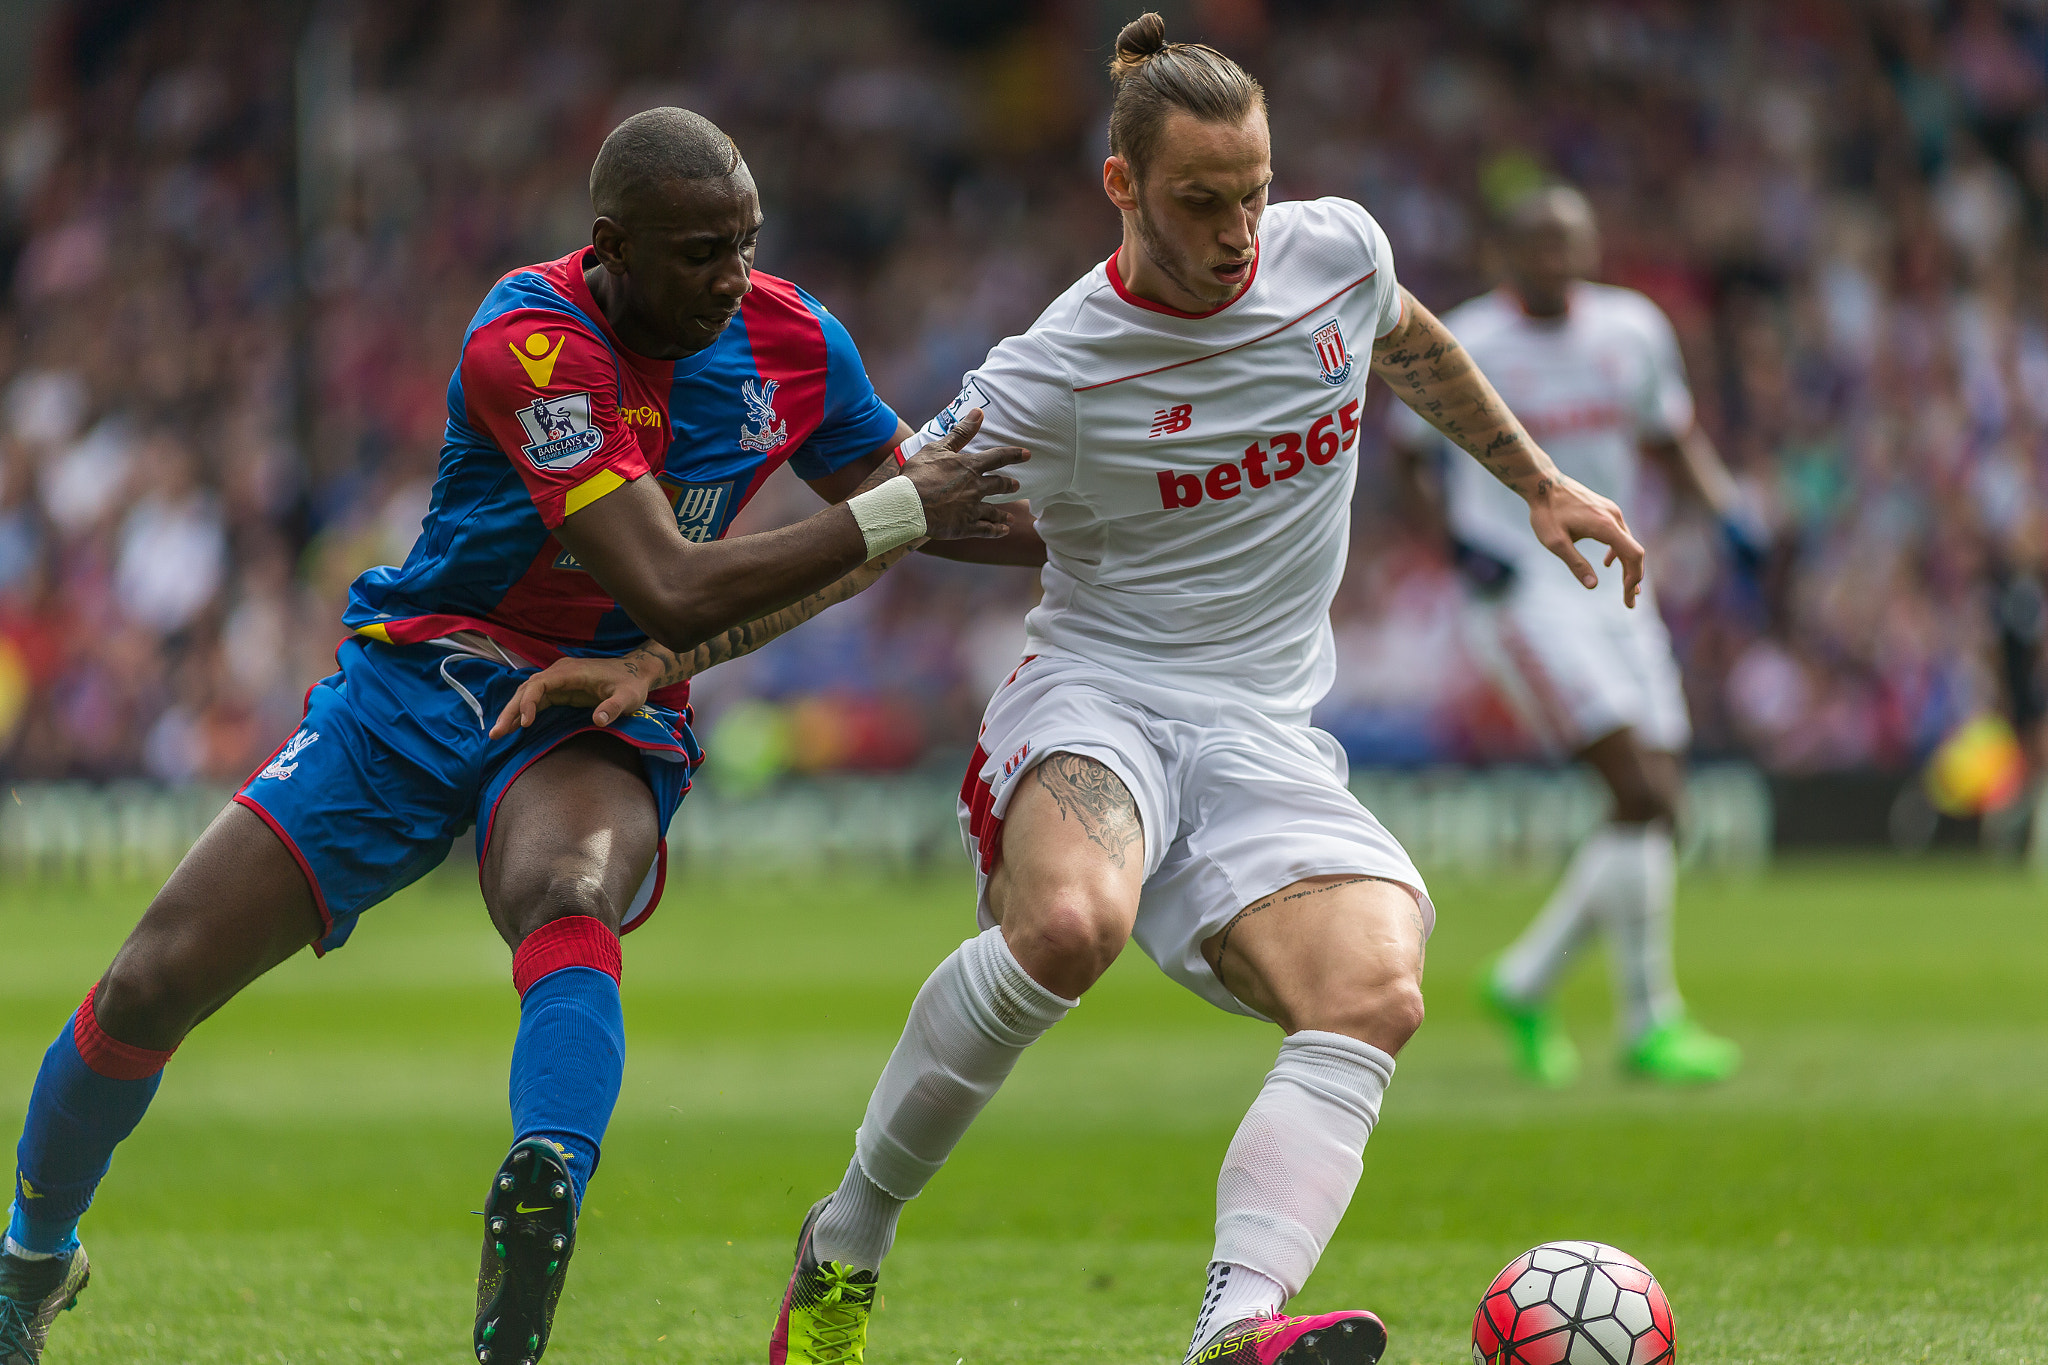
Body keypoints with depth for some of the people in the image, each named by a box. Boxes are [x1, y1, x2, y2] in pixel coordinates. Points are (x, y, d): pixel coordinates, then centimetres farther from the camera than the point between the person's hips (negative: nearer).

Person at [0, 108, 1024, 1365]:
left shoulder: (794, 341, -6)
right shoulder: (530, 342, -25)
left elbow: (892, 504, 17)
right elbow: (671, 594, -29)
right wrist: (897, 516, -26)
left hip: (599, 718, 2)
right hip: (419, 686, -2)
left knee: (568, 902, -36)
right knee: (152, 986, -2)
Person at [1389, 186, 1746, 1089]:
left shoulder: (1634, 330, 5)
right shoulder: (1463, 349, -7)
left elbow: (1673, 439, 19)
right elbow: (1410, 455, 5)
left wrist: (1727, 510, 1)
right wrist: (1455, 536, -11)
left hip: (1614, 588, 6)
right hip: (1522, 594, -6)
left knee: (1658, 805, 2)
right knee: (1641, 791, -17)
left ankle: (1526, 982, 19)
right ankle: (1649, 1025, -9)